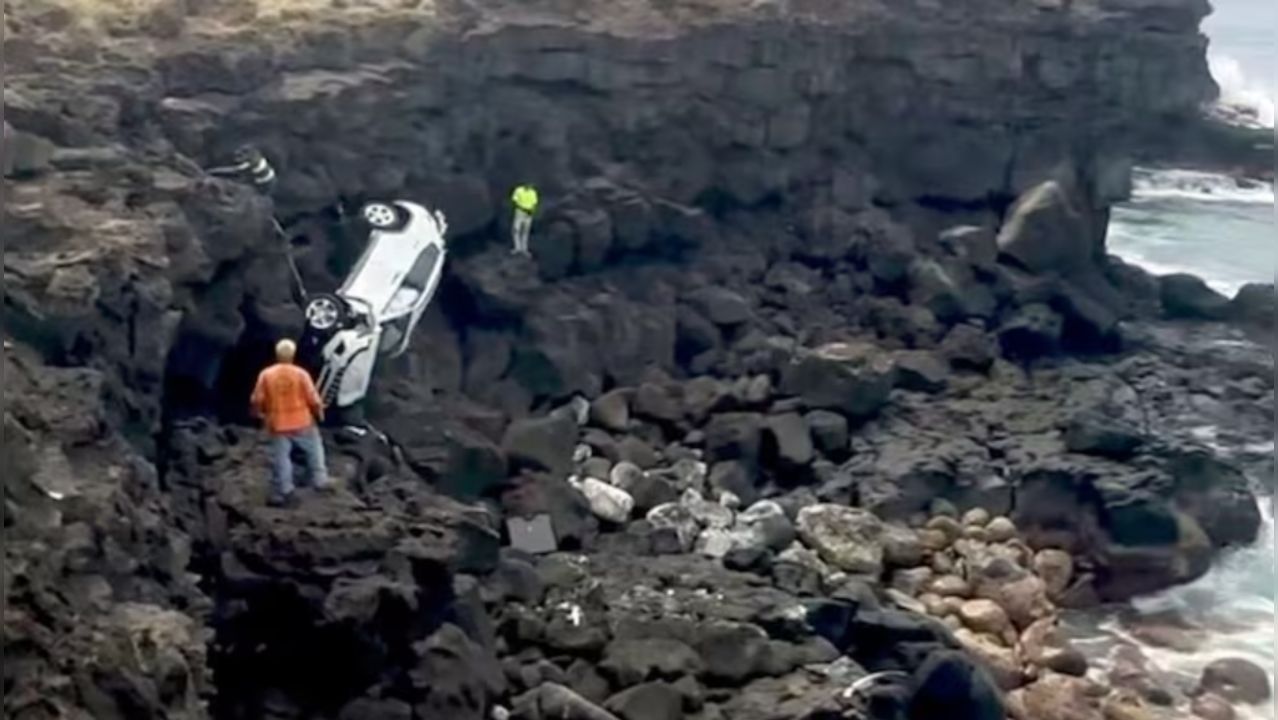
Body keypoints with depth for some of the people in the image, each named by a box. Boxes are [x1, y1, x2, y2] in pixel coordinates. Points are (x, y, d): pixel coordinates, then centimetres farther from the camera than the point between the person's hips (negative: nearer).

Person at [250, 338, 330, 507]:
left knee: (281, 458, 7)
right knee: (314, 449, 20)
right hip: (302, 422, -1)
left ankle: (284, 491, 9)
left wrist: (259, 413, 18)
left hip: (277, 424, 1)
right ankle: (320, 480, 24)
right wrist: (319, 412, 10)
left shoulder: (266, 375, -6)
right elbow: (313, 399, -9)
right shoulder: (300, 374, -11)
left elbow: (257, 400, -3)